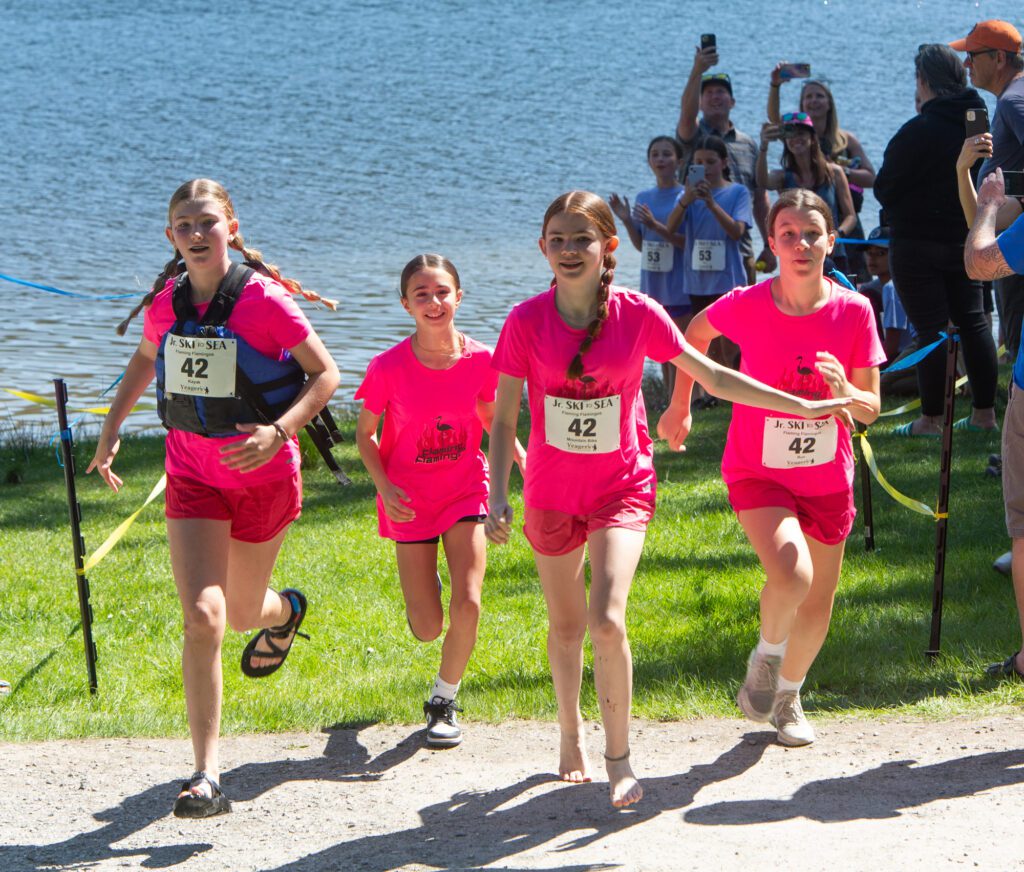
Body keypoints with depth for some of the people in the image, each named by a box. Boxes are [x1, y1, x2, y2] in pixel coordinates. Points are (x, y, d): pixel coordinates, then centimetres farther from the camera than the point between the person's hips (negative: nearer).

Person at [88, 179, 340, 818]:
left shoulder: (265, 300, -15)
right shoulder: (166, 304, -2)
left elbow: (326, 374, -11)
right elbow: (144, 361, 21)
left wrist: (277, 432, -25)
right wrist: (112, 428, 13)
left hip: (263, 473, -2)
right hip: (192, 474, 2)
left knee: (241, 613, 16)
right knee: (203, 618, -14)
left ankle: (283, 612, 58)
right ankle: (207, 777, -14)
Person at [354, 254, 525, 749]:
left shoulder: (480, 360, -10)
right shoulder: (389, 368, -16)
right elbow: (365, 434, -3)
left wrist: (526, 460, -5)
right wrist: (384, 487, -18)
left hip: (465, 491, 1)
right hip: (410, 500, -1)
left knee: (468, 603, -16)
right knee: (427, 630, -1)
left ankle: (443, 701, 10)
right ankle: (419, 592, 40)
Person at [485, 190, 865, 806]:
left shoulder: (637, 315, -10)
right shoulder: (527, 322, -10)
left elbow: (713, 376, 1)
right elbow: (504, 420, -5)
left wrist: (801, 406, 1)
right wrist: (498, 497, -15)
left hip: (622, 485, -1)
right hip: (552, 493, 2)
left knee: (607, 618, -19)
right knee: (566, 625, 15)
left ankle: (619, 756, -4)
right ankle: (572, 735, 40)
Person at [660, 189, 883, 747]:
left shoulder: (854, 312, -10)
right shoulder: (747, 306, -14)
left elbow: (870, 411, -4)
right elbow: (695, 334, 9)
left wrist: (843, 391, -26)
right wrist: (679, 407, 13)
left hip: (827, 478, 3)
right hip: (757, 471, -3)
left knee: (817, 603, 14)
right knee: (790, 575, -27)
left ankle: (788, 695, 40)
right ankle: (766, 656, 3)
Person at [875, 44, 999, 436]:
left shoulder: (919, 131, -19)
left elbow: (885, 190, -11)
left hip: (918, 242, -7)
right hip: (966, 239, 7)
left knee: (931, 329, -3)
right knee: (973, 322, 12)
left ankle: (931, 418, 0)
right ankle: (985, 411, 17)